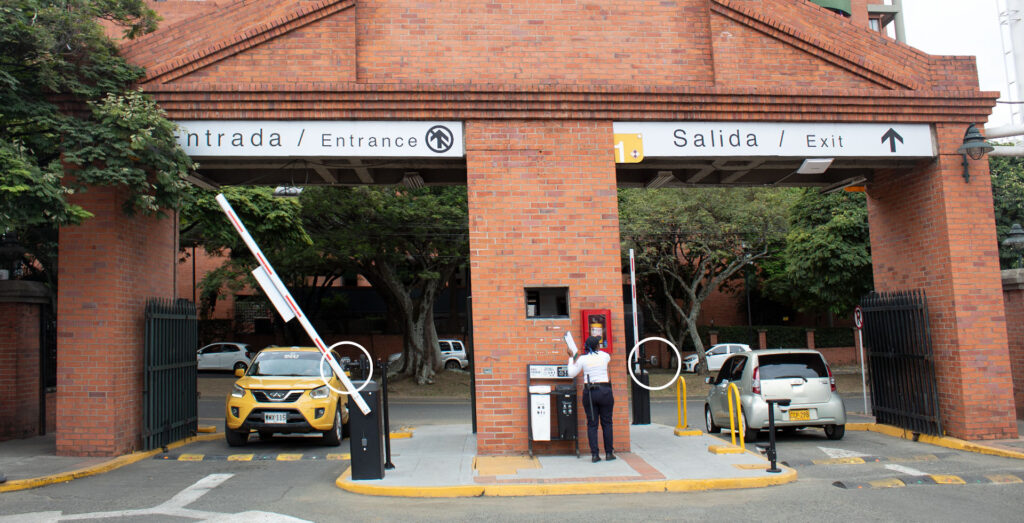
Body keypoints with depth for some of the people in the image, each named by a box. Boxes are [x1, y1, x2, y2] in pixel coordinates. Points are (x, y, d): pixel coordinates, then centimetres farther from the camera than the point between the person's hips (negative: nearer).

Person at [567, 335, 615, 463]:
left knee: (592, 424, 4)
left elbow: (572, 373, 4)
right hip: (605, 391, 0)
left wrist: (571, 357, 12)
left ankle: (594, 454, 1)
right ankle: (608, 453, 12)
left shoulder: (582, 359, -4)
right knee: (607, 423, 9)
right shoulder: (604, 356, -1)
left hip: (589, 392, 0)